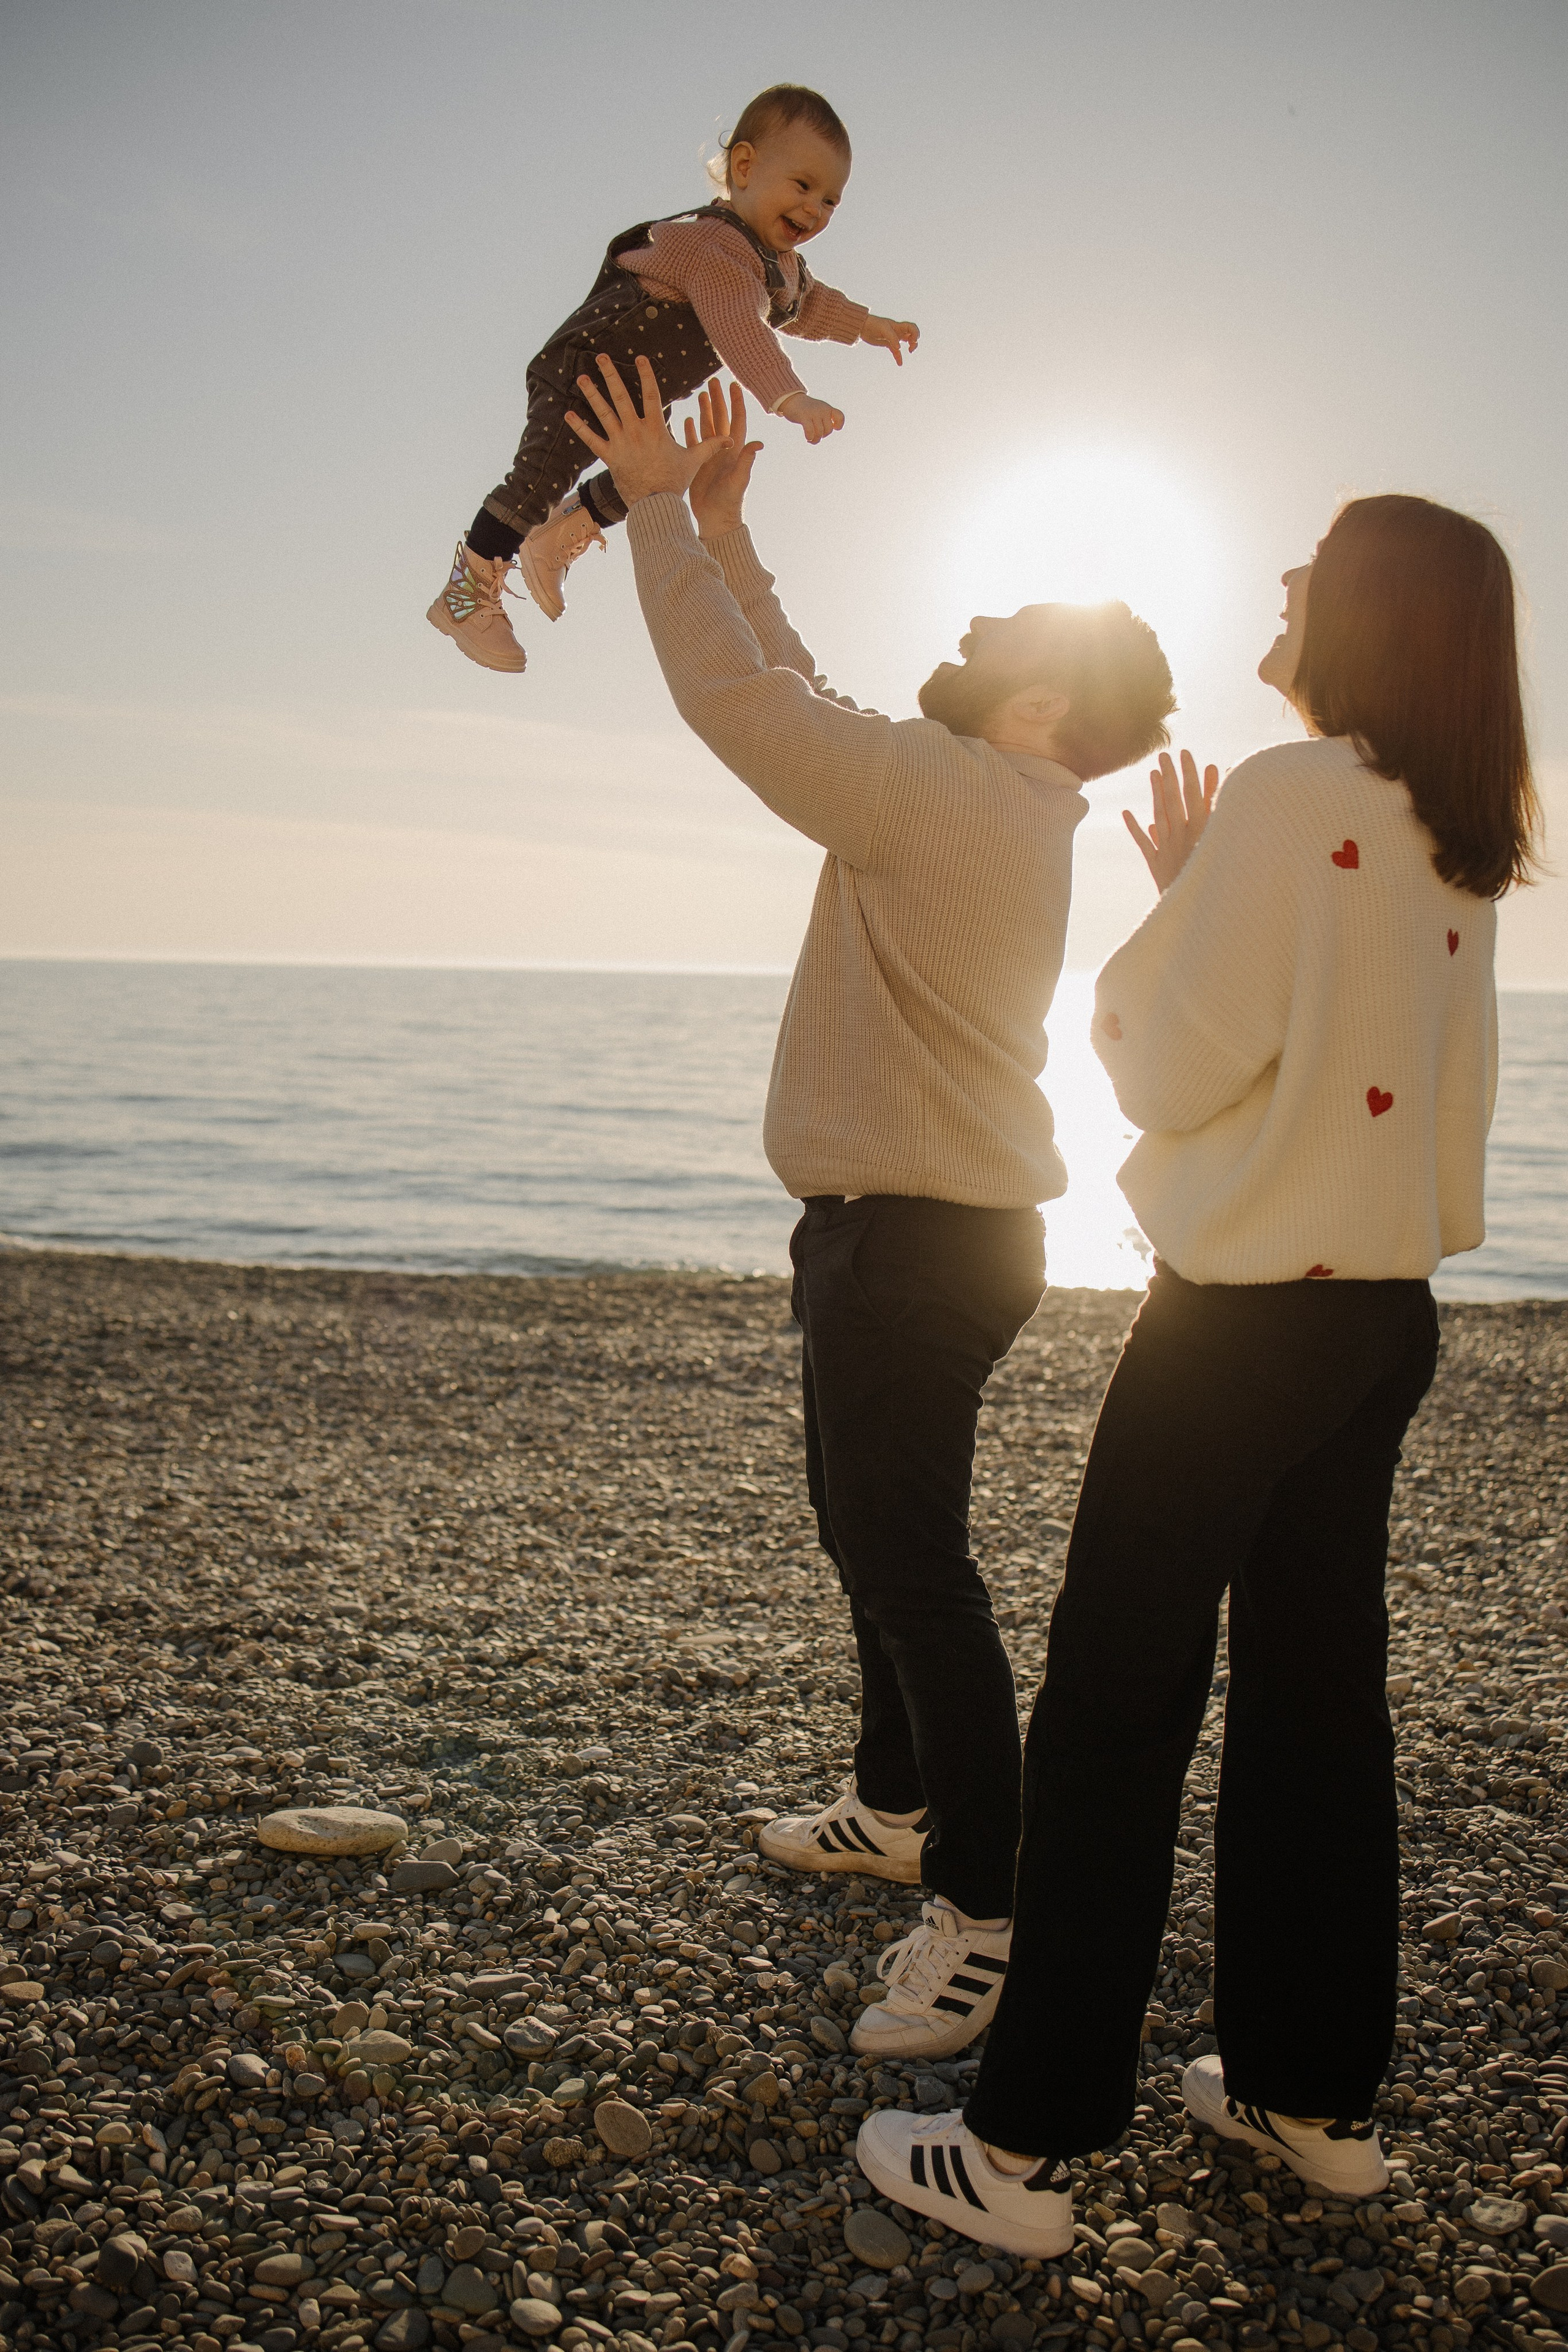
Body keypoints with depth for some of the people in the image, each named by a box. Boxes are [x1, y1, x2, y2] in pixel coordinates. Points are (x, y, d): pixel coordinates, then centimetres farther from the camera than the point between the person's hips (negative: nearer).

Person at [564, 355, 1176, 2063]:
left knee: (910, 1560, -7)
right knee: (869, 1530, 21)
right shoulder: (978, 801, 12)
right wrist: (722, 528, 21)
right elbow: (801, 703, 22)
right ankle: (897, 1806, 38)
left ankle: (988, 1909, 3)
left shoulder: (958, 796, -19)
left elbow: (736, 699, -19)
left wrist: (659, 509, -7)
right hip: (897, 1229, 11)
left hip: (919, 1242, -11)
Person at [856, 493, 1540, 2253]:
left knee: (1113, 1710, -1)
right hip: (1386, 1308, 8)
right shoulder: (1456, 848, 10)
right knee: (1317, 1698, 16)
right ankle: (1317, 2094, 29)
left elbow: (1174, 1063, -13)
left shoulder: (1293, 793, -15)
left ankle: (1024, 2146, 8)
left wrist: (1169, 898, 0)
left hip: (1246, 1310, -8)